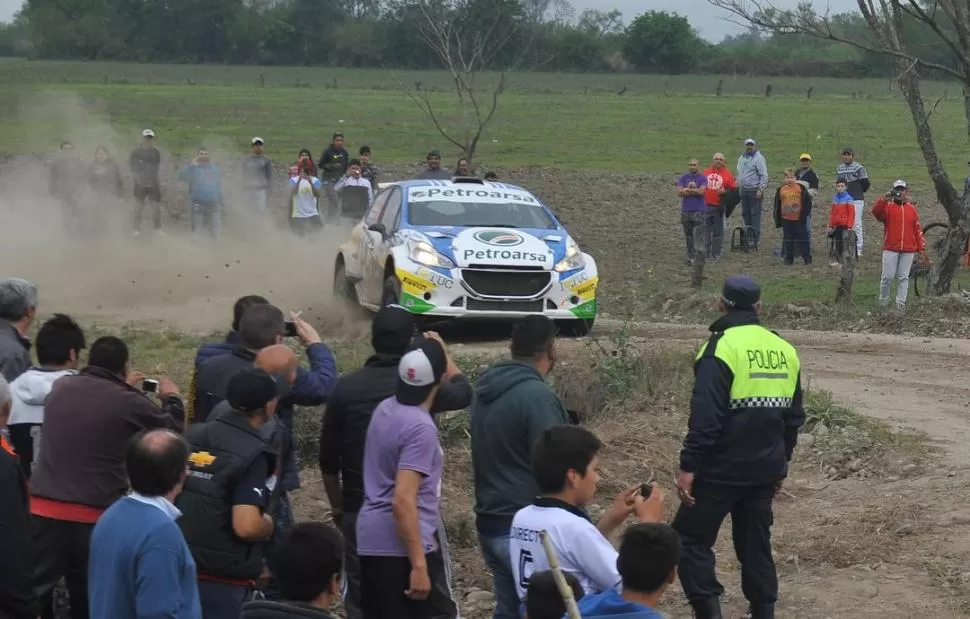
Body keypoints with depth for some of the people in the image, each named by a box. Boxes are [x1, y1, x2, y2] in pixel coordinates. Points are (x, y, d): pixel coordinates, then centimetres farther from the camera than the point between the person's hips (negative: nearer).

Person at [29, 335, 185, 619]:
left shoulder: (61, 386, 4)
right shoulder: (128, 403, -10)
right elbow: (172, 428, 6)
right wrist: (171, 398, 26)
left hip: (43, 508, 3)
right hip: (94, 515, -3)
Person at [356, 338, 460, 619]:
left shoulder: (385, 409, 6)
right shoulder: (420, 427, -19)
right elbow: (403, 501, -25)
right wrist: (419, 565, -24)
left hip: (372, 541, 9)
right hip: (403, 545, -9)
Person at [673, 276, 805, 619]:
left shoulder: (722, 347, -12)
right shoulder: (785, 350, 10)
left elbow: (705, 416, -19)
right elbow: (793, 418, 16)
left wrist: (689, 466, -16)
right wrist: (779, 465, 25)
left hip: (723, 468, -6)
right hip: (765, 470, 7)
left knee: (691, 538, 2)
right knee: (756, 543, 15)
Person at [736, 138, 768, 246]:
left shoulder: (759, 158, -8)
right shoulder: (742, 158, 15)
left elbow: (764, 175, -12)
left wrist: (761, 189, -17)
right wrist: (738, 184, 16)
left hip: (754, 190, -7)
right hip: (743, 190, 7)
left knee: (755, 214, -7)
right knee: (745, 213, 11)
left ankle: (756, 235, -5)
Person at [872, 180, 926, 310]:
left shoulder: (912, 208, 13)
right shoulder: (888, 206, 5)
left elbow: (917, 228, 12)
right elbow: (876, 212, -16)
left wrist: (921, 246, 7)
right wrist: (884, 199, -27)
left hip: (908, 250, 2)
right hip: (890, 249, -2)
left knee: (903, 277, 4)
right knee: (887, 277, -3)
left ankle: (901, 303, 6)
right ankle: (883, 300, 11)